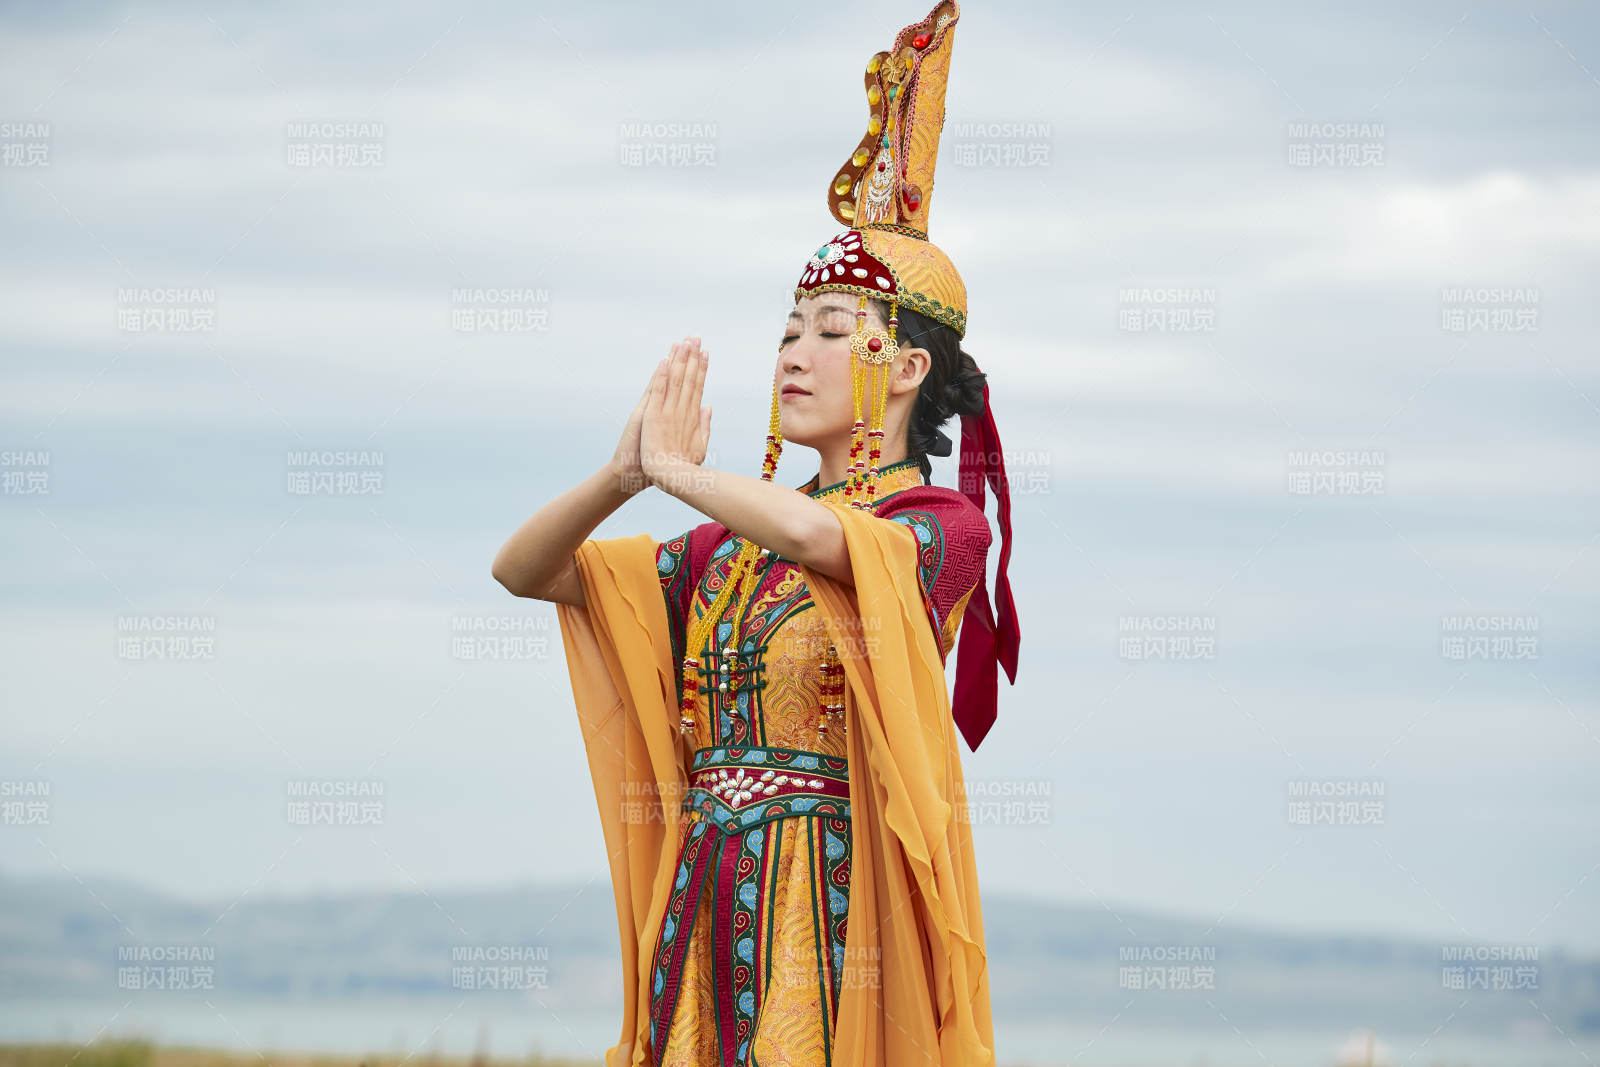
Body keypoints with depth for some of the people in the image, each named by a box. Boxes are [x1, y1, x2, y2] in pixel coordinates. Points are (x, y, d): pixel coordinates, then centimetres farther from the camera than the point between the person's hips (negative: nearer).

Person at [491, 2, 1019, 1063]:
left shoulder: (946, 527, -2)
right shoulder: (734, 548, 17)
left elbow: (821, 536, -24)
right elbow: (523, 569, 15)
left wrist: (678, 470, -5)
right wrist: (621, 478, -5)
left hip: (836, 913, -6)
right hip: (707, 918, 6)